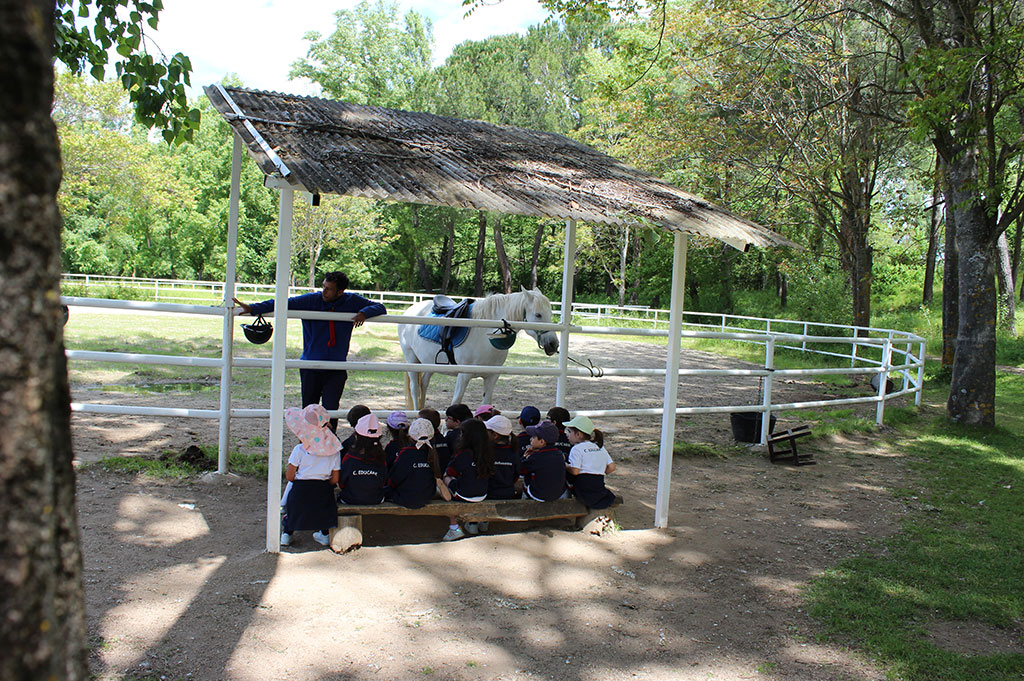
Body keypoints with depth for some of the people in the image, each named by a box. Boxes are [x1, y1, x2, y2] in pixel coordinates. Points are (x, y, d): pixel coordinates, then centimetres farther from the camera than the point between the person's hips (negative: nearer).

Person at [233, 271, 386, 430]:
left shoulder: (352, 302, -1)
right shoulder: (311, 300, -5)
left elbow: (380, 308, 5)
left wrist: (364, 313, -17)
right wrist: (252, 308, -22)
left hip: (336, 370, 0)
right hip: (311, 369, 1)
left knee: (330, 411, -9)